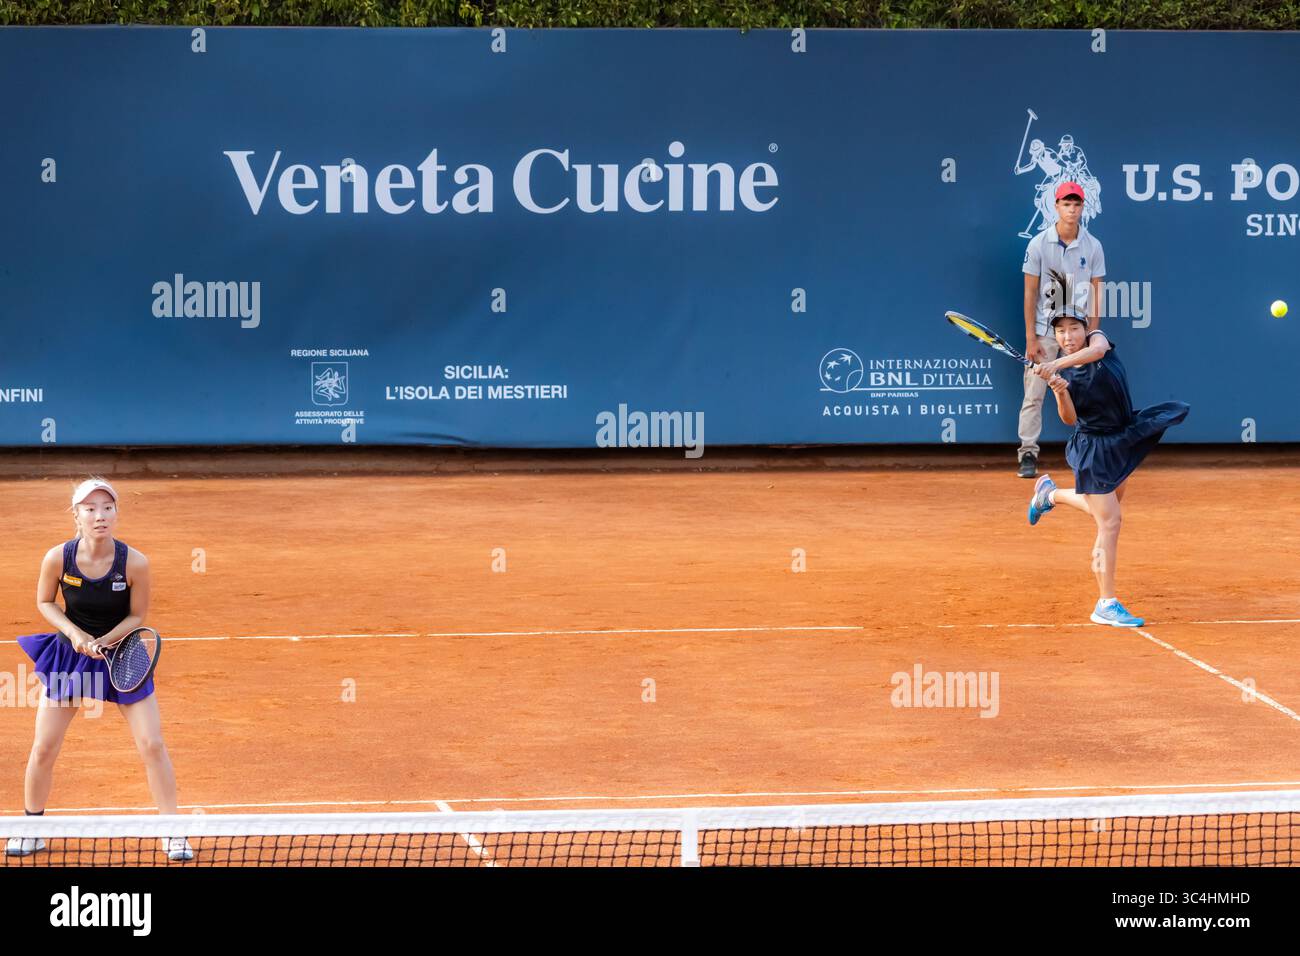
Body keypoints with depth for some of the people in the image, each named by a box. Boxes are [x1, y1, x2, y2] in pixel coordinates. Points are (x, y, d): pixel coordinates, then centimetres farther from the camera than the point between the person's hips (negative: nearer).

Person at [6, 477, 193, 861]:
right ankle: (31, 831, 23)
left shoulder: (134, 563, -21)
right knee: (43, 747, 2)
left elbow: (137, 615, -8)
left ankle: (173, 834, 10)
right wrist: (75, 633, -18)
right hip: (69, 656, 1)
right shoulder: (57, 558, -19)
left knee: (152, 744, -5)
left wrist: (103, 641, -23)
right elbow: (45, 603, -2)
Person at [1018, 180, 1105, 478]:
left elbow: (1095, 294, 3)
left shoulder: (1093, 247, 0)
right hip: (1044, 329, -1)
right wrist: (1030, 338, -7)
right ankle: (1028, 454, 0)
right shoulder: (1038, 244, -4)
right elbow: (1030, 292, -3)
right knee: (1034, 394, -4)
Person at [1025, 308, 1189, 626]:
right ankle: (1106, 605, -8)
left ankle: (1050, 494, 47)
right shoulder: (1062, 372, -9)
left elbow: (1097, 350, -32)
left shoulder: (1097, 338, -6)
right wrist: (1060, 392, -33)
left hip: (1122, 441, 5)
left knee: (1105, 511, 23)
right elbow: (1070, 419, -15)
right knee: (1109, 523, -11)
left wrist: (1058, 363, -44)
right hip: (1094, 449, -5)